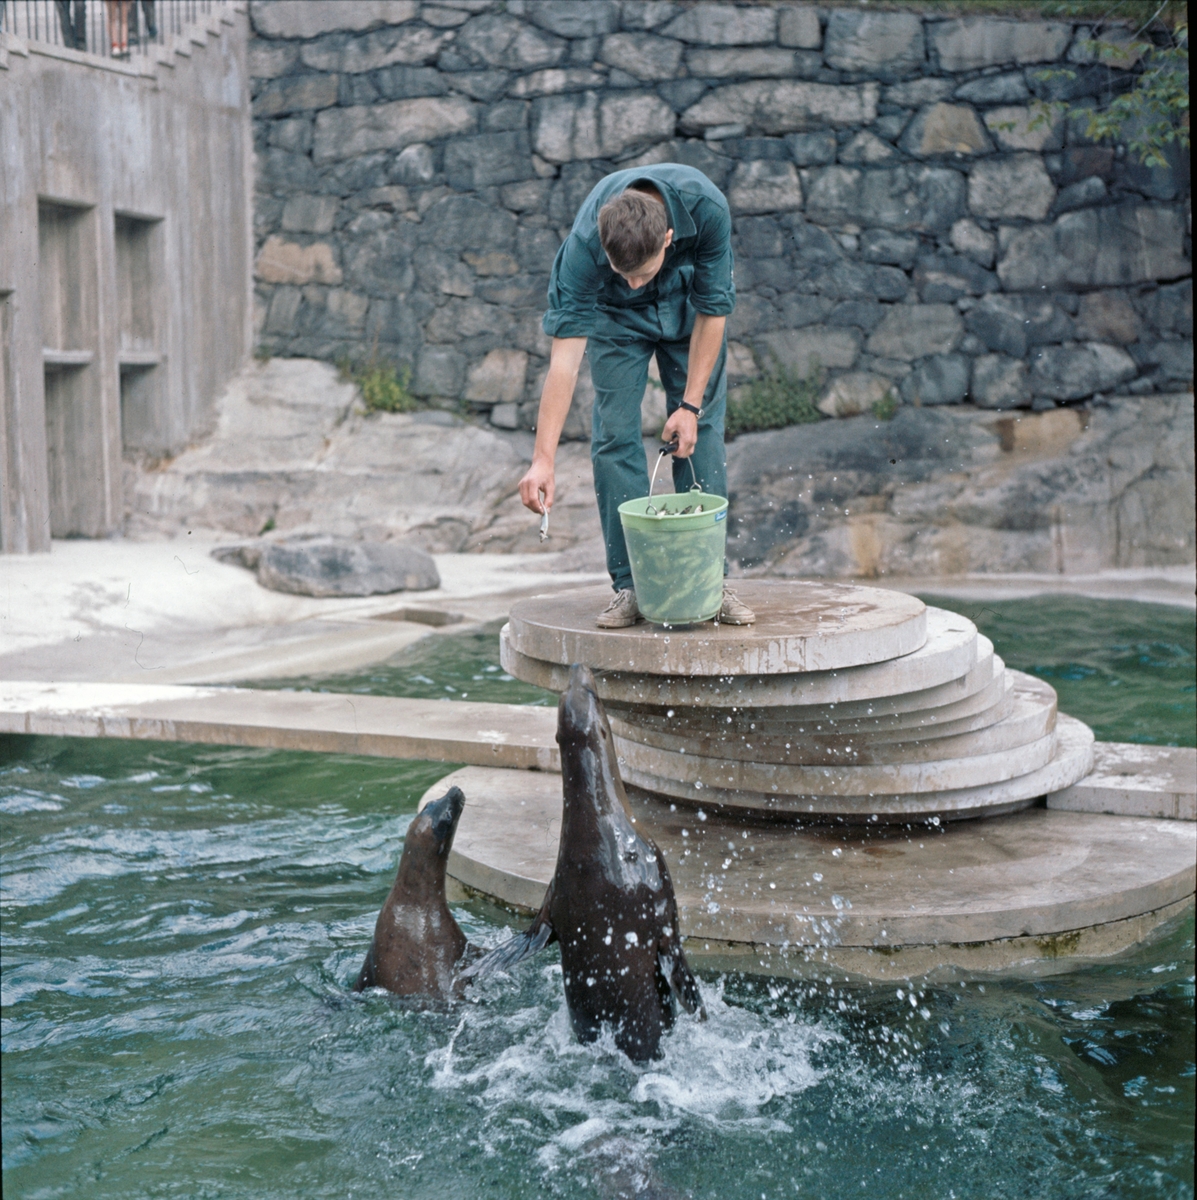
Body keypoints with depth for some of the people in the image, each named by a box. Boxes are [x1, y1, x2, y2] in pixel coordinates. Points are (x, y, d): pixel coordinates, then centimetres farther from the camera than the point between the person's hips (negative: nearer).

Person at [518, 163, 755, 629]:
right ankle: (630, 584, -3)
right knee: (616, 434, -9)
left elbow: (712, 312, -23)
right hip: (616, 314, -1)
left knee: (702, 433, -5)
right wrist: (543, 459, -43)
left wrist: (691, 405, -21)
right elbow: (565, 355, -39)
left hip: (688, 304, 1)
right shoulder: (584, 243, -39)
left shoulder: (705, 207, -38)